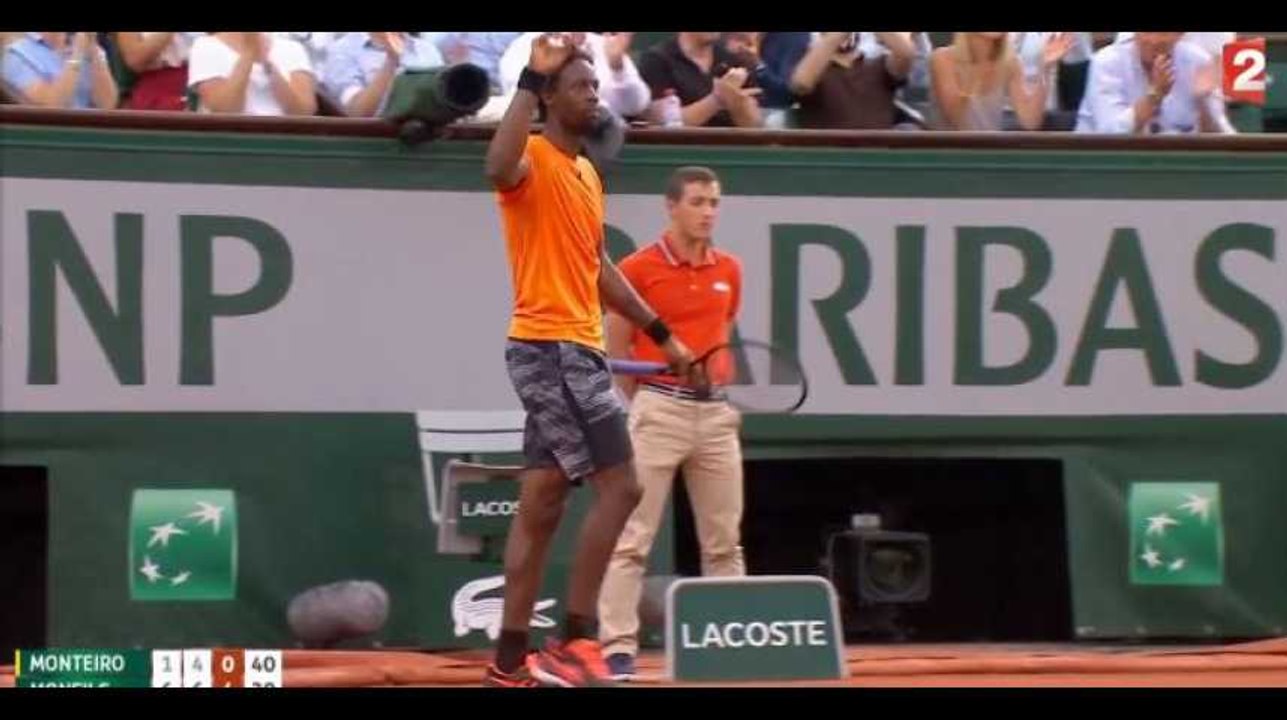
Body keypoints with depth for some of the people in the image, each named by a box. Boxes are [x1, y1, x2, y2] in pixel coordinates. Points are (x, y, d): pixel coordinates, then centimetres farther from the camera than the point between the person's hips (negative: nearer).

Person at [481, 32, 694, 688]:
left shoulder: (587, 173, 18)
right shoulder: (536, 161, -10)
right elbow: (499, 169, -36)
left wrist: (661, 333, 26)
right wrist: (531, 78, -34)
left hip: (571, 351, 9)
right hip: (550, 347, -9)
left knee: (540, 506, 9)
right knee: (619, 487, -12)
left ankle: (509, 662, 12)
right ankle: (574, 640, -10)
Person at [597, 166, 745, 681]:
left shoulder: (729, 271, 10)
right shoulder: (639, 268, -5)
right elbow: (616, 351, 1)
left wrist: (731, 398, 13)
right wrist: (645, 406, 0)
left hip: (717, 412, 5)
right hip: (659, 408, -5)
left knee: (724, 539, 8)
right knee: (632, 537, -6)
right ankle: (618, 647, -5)